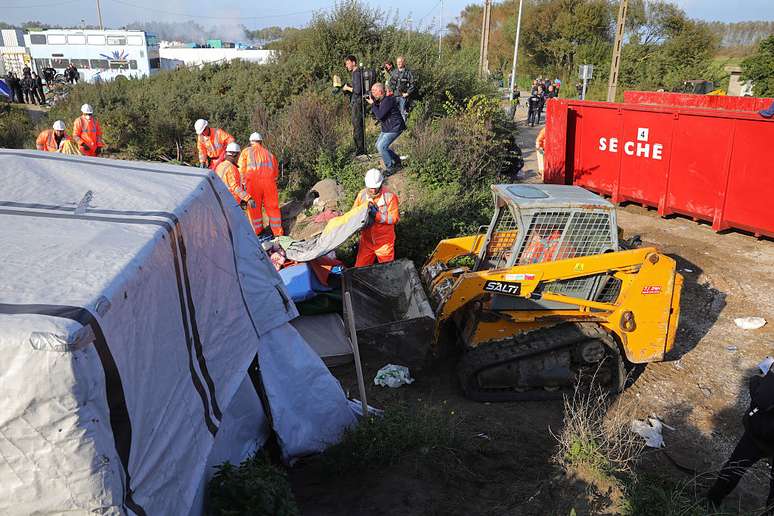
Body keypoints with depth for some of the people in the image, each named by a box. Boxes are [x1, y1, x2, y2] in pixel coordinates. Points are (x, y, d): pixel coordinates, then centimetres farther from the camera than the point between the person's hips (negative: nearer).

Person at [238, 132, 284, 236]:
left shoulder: (246, 152, 12)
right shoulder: (268, 153, 21)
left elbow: (241, 169, 5)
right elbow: (276, 171, 21)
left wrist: (244, 182, 14)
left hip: (253, 182, -2)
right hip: (269, 181, 2)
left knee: (255, 207, 9)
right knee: (272, 207, 9)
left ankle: (258, 232, 15)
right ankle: (278, 232, 12)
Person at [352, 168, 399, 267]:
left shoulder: (389, 196, -13)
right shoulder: (362, 194, -4)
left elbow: (394, 218, -14)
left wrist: (377, 215, -26)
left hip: (384, 240, -3)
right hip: (366, 239, 3)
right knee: (360, 267, 8)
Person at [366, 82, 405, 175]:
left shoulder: (387, 100, -23)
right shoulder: (379, 100, 7)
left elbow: (379, 116, -26)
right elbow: (375, 114, 8)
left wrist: (372, 104, -18)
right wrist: (373, 104, -4)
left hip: (395, 128, -10)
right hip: (387, 128, 10)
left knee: (381, 147, -16)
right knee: (378, 145, 14)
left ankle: (390, 168, -1)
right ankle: (397, 160, 27)